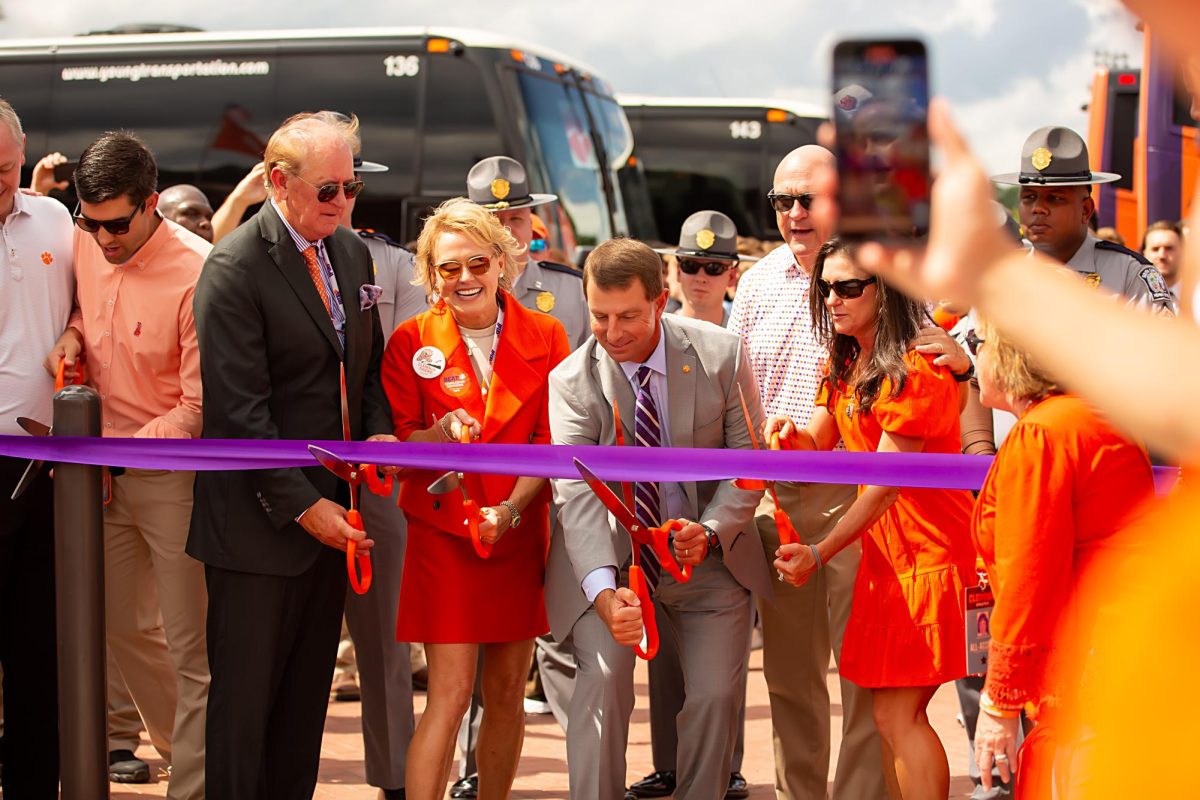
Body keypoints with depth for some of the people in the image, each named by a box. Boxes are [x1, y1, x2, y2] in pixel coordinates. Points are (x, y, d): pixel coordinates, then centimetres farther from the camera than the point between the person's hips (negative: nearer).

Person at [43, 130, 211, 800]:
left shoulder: (198, 273, -21)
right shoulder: (85, 244, 0)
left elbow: (199, 410, -18)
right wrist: (73, 331, 1)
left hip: (175, 474, -7)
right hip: (105, 470, 7)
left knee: (189, 647, -3)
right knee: (120, 624, 18)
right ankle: (183, 744, 37)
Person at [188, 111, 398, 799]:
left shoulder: (353, 253, 10)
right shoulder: (236, 267, -14)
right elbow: (239, 411, -17)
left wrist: (379, 431, 1)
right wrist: (303, 506, -18)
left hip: (331, 510, 7)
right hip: (261, 524, -7)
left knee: (308, 691, 12)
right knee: (245, 696, 0)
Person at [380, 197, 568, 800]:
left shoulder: (544, 337, 2)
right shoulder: (411, 341, -1)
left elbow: (551, 441, -1)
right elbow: (397, 440, -2)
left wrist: (510, 509, -17)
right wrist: (440, 435, -24)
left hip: (520, 533, 2)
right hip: (443, 531, -2)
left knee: (508, 692, 8)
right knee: (450, 694, -10)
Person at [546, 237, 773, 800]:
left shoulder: (721, 355, -11)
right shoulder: (572, 381, -14)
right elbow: (577, 494, -22)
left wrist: (710, 531, -22)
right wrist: (604, 592, -38)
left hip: (707, 557, 1)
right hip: (612, 560, -1)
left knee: (716, 692, -4)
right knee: (602, 677, -19)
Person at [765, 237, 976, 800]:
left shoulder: (915, 372, -17)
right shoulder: (845, 363, 12)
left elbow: (886, 485, -18)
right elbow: (819, 444, 12)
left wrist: (820, 553, -17)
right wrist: (792, 438, -12)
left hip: (927, 552, -9)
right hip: (883, 550, 9)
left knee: (896, 714, -9)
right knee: (892, 714, 9)